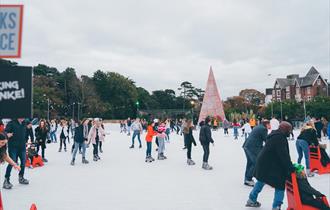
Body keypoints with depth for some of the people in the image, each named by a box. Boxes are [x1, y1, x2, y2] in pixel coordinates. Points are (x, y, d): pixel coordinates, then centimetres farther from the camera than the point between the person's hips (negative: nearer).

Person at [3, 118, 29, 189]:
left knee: (23, 162, 10)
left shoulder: (24, 124, 9)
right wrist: (7, 135, -36)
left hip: (22, 147, 6)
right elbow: (5, 132, -15)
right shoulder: (11, 123, -7)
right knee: (12, 163, -8)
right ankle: (6, 180, 4)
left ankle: (21, 178, 27)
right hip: (13, 147, -6)